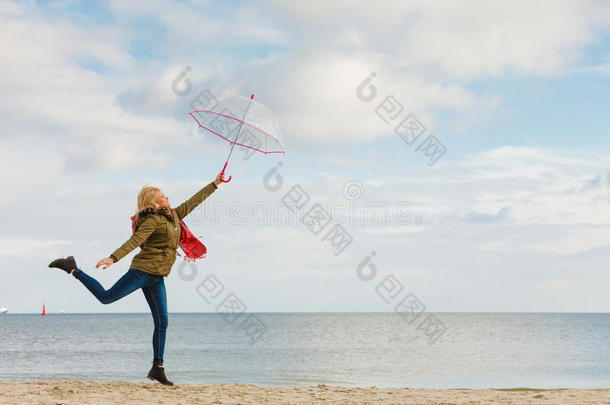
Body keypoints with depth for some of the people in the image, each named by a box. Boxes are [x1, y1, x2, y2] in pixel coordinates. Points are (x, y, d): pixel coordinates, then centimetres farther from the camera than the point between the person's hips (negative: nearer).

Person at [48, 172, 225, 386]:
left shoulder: (173, 216, 16)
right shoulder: (152, 220, -10)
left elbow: (194, 201, 26)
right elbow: (134, 241, -23)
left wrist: (214, 184, 30)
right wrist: (113, 257, -35)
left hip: (156, 278, 7)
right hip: (143, 270, -7)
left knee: (162, 321, 3)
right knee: (106, 297, -8)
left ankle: (157, 368, 6)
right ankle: (72, 268, 10)